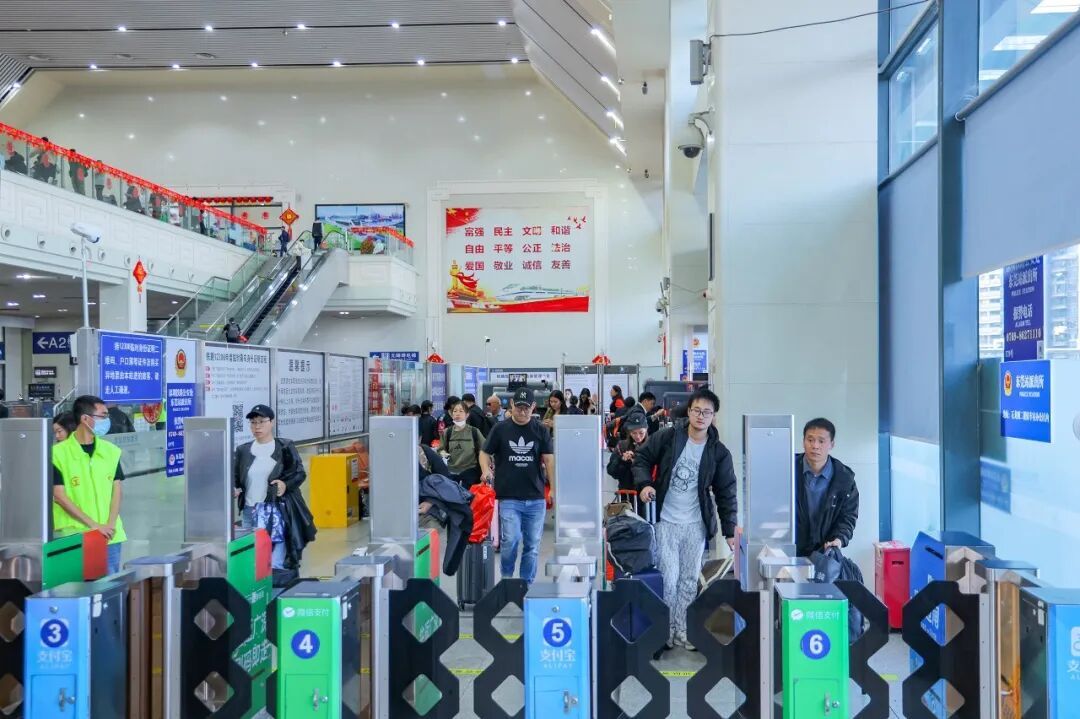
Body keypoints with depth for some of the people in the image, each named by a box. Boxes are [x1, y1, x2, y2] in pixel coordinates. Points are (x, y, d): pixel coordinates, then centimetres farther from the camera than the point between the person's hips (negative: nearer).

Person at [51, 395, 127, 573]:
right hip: (75, 536, -4)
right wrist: (93, 525, -13)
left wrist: (110, 524, -7)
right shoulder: (59, 453, -6)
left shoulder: (111, 450, 7)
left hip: (111, 535, 4)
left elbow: (117, 490, 7)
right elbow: (59, 496, -9)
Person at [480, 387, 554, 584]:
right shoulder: (500, 429, 4)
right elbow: (485, 453, 10)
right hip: (508, 497, -2)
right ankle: (506, 579, 14)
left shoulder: (541, 430, 6)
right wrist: (486, 470, -11)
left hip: (536, 498, 2)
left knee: (532, 545, 6)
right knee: (510, 541, -11)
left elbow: (549, 459, 4)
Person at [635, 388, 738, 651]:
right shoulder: (668, 437, -6)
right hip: (666, 521, -2)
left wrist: (729, 530, -4)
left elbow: (726, 492, 0)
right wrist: (644, 483, -16)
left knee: (690, 580, 9)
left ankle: (681, 631, 22)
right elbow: (642, 457, 3)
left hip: (696, 524, 2)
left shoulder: (719, 452, -2)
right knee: (668, 579, -4)